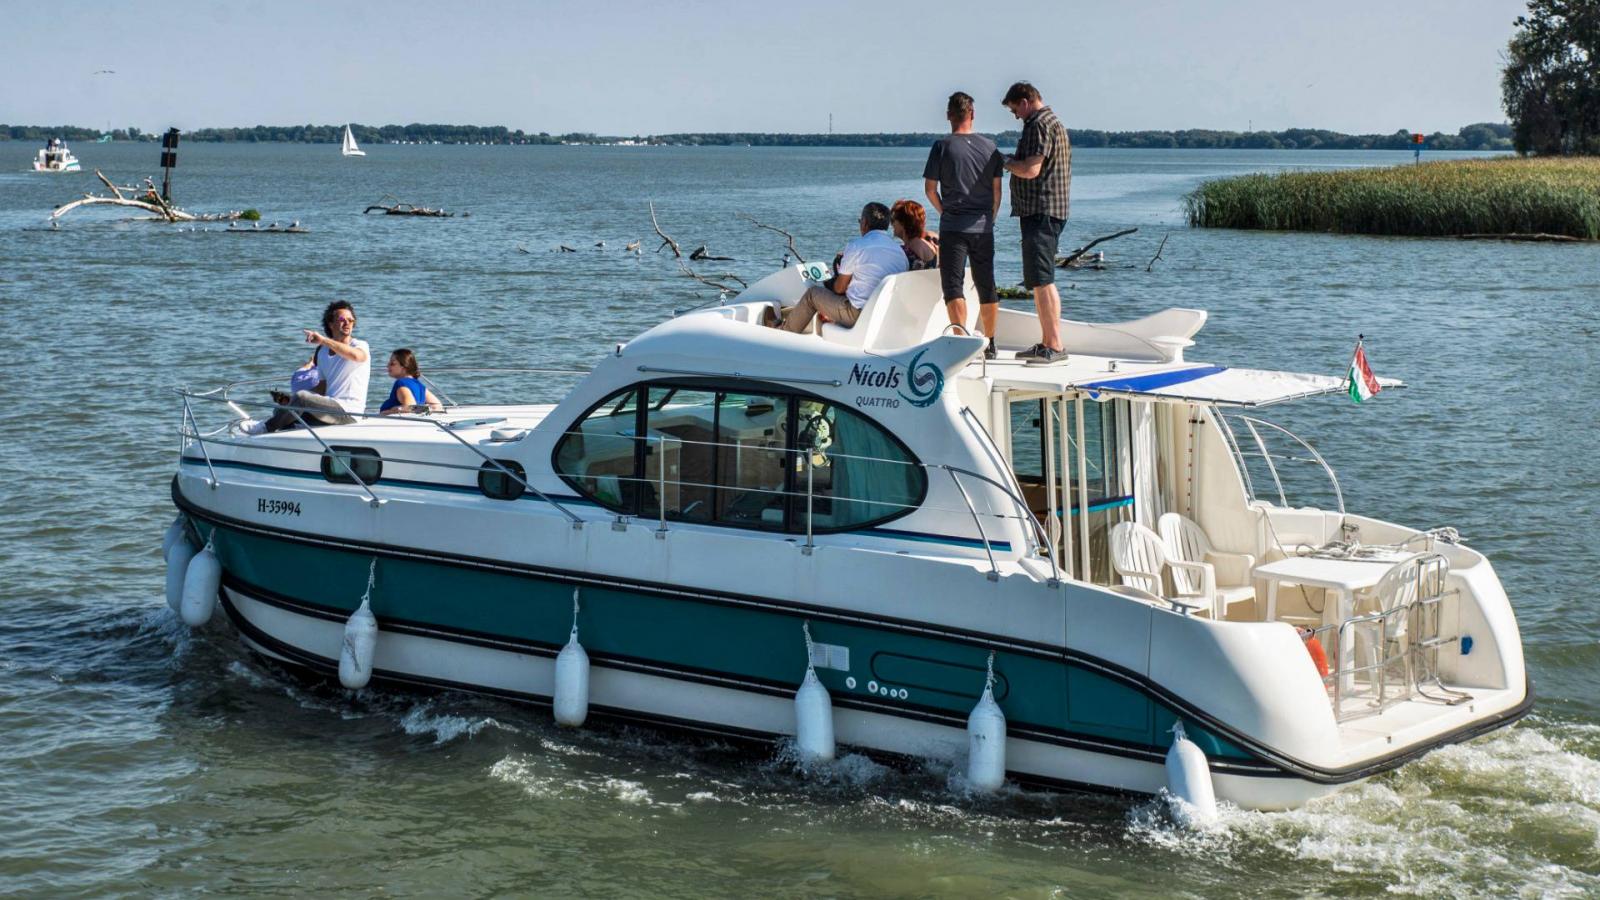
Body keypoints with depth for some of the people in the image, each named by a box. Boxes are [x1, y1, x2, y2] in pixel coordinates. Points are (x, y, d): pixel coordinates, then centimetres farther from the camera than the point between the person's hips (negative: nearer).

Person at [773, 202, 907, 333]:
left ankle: (784, 331, 34)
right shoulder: (900, 251, 5)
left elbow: (840, 288, -5)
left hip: (858, 316, -7)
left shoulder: (856, 246, -13)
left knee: (813, 293, 16)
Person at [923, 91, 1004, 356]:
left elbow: (930, 189, -3)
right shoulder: (989, 146, 5)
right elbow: (997, 189, 8)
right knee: (987, 286, 14)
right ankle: (990, 344, 23)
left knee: (953, 285, -4)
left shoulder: (942, 146, -6)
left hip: (953, 226, -4)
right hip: (983, 227, 4)